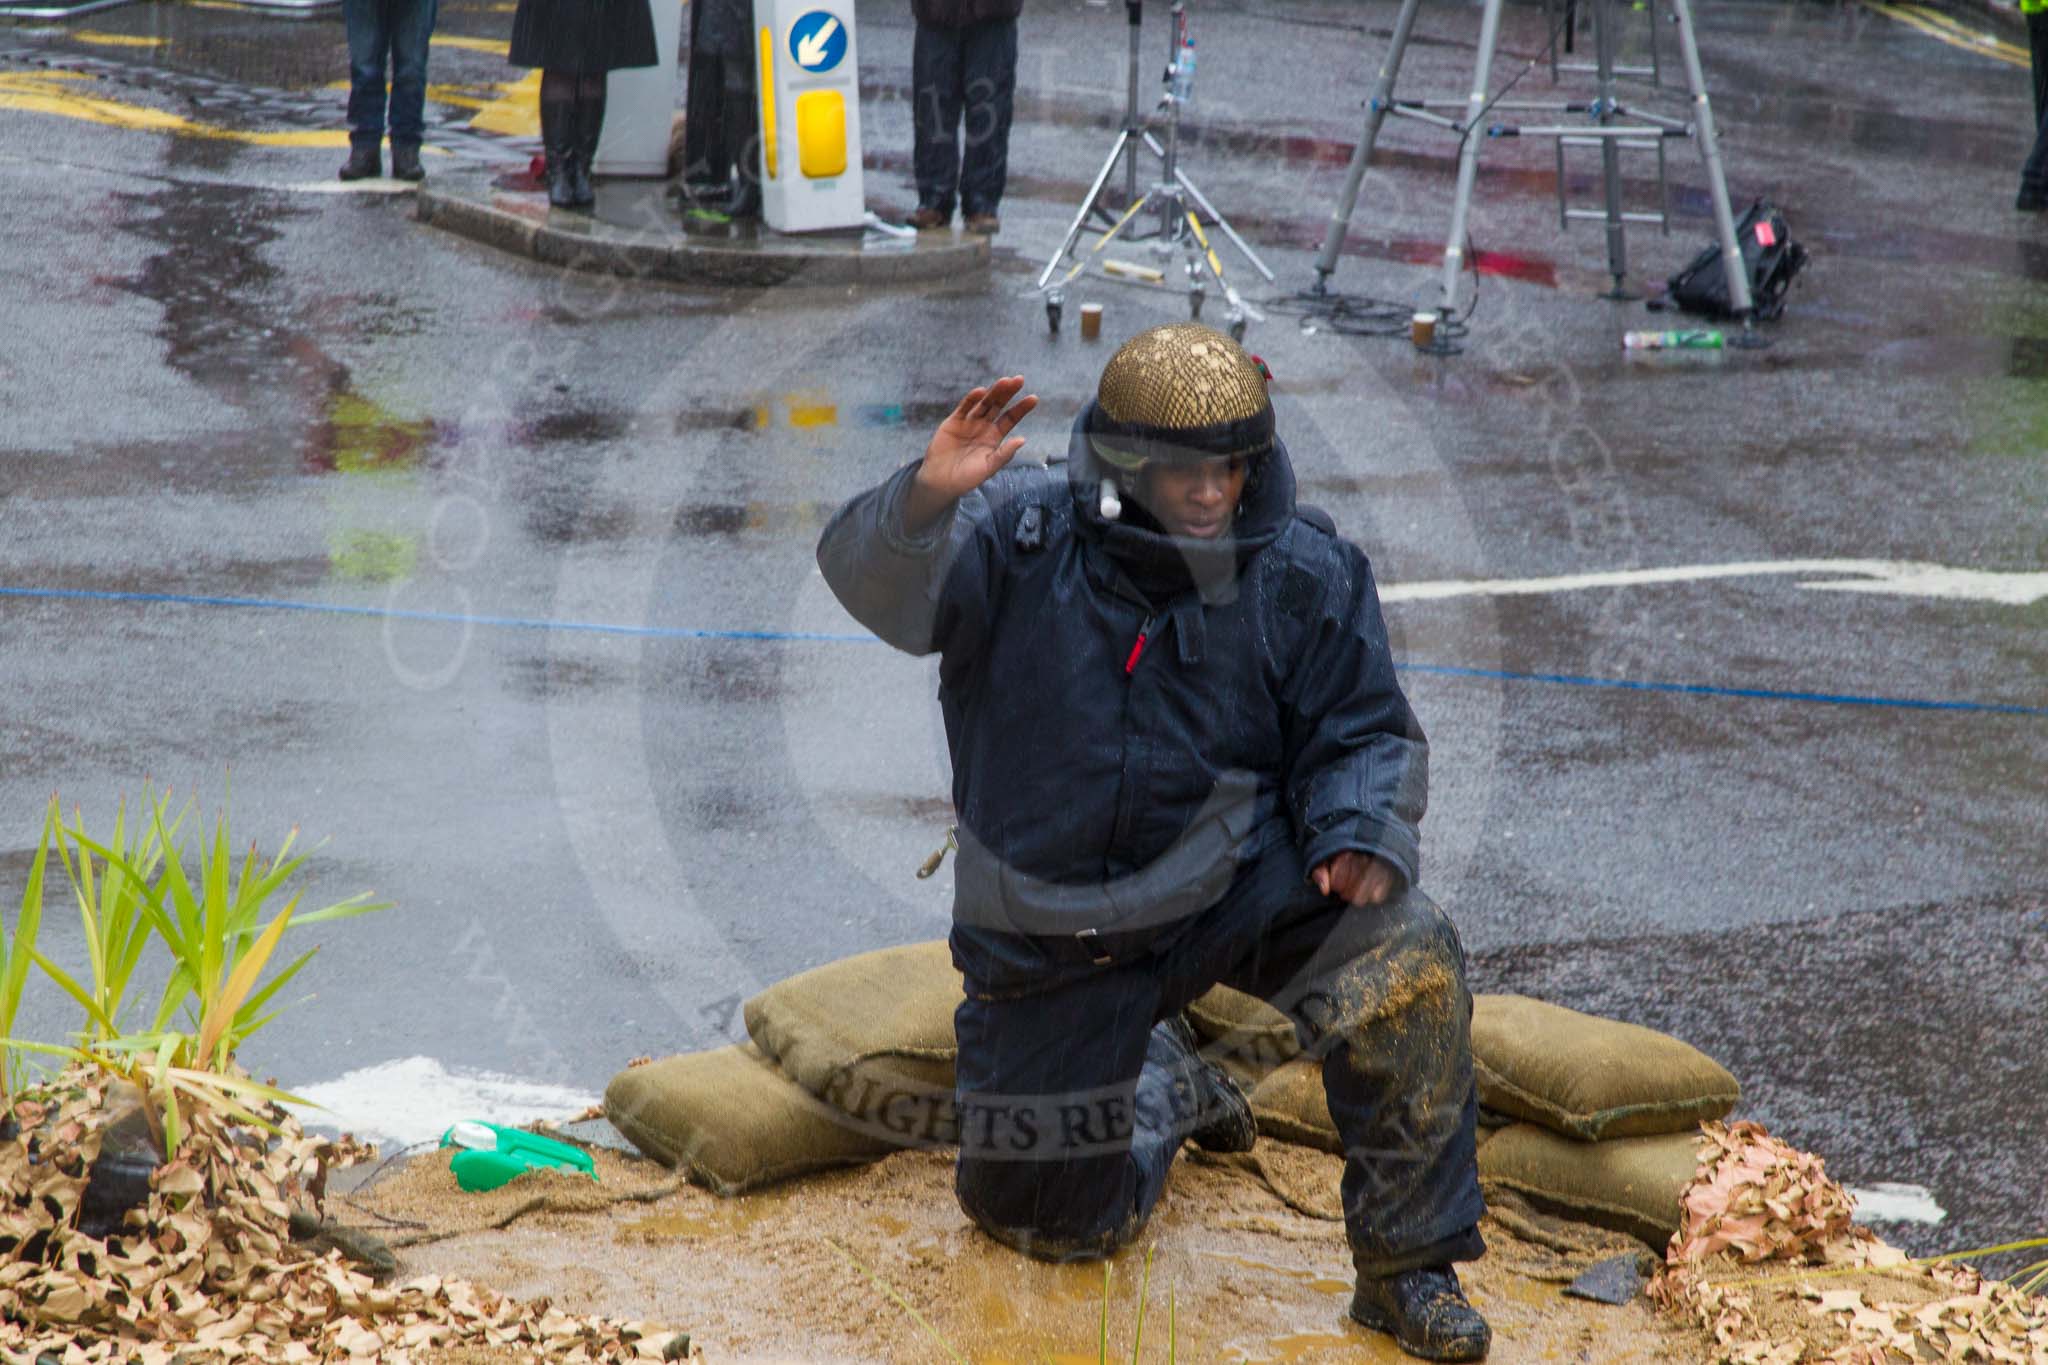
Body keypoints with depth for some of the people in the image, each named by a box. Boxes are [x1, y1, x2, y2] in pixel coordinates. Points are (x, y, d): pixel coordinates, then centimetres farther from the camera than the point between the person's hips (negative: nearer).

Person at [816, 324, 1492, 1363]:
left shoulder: (1301, 571, -9)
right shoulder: (1021, 536, -14)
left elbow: (1364, 735, -2)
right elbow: (881, 588, -29)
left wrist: (1359, 837, -23)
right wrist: (927, 496, -51)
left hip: (1236, 883, 0)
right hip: (1053, 934, 0)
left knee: (1406, 961, -31)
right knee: (1050, 1223, 7)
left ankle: (1406, 1267, -15)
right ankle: (1167, 1083, 41)